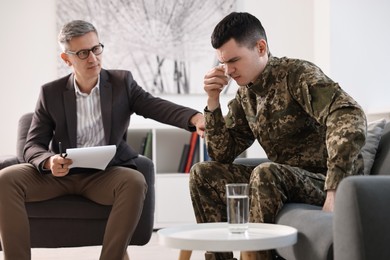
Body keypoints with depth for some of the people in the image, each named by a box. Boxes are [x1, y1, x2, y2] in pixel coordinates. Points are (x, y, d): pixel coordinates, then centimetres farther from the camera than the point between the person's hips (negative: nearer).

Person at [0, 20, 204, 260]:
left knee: (135, 182, -34)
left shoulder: (122, 82, 4)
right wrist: (49, 161, -24)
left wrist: (194, 118, -33)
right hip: (60, 173, 1)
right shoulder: (51, 93, 4)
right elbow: (33, 146, 2)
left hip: (106, 173, -1)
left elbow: (157, 106, -11)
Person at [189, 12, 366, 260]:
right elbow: (222, 155, 10)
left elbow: (350, 117, -32)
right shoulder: (245, 95, 7)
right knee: (204, 174, 2)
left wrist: (334, 190, -41)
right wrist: (213, 100, -2)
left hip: (328, 183, -8)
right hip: (285, 181, 8)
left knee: (266, 173, -34)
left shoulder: (298, 74, -16)